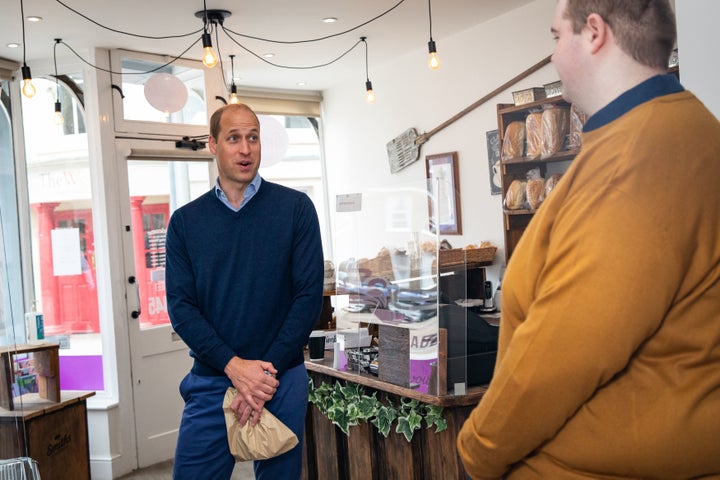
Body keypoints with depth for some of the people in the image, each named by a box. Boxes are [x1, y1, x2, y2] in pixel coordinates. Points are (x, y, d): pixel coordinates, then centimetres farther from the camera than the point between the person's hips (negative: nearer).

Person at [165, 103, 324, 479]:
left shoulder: (295, 207, -1)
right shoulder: (185, 221, 4)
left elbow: (309, 294, -6)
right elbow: (180, 305, -2)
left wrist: (267, 370, -12)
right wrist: (233, 365, -14)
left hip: (282, 379, -1)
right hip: (210, 381, 1)